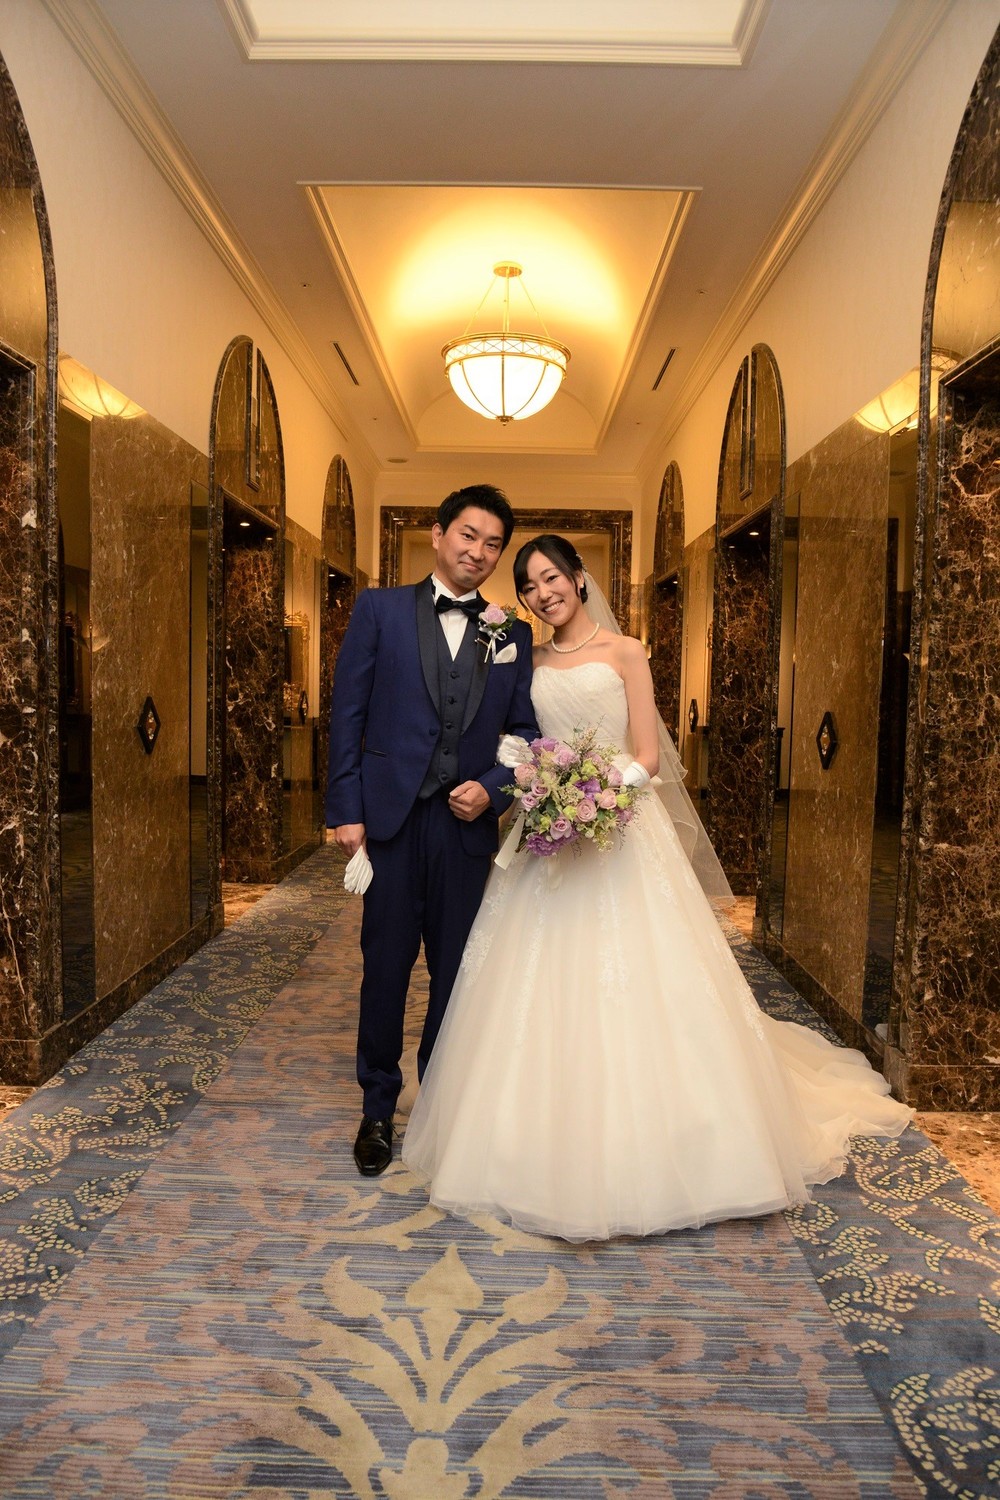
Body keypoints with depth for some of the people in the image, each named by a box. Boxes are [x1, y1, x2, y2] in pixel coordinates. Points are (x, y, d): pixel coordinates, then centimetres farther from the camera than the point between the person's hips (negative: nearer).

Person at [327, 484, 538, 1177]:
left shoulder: (513, 636, 10)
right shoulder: (380, 609, 3)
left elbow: (524, 731, 10)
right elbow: (348, 713, 0)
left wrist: (492, 789, -8)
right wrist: (346, 810, -6)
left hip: (467, 824, 2)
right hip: (391, 818, -2)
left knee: (456, 972, 11)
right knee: (386, 965, 7)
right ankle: (379, 1108, 26)